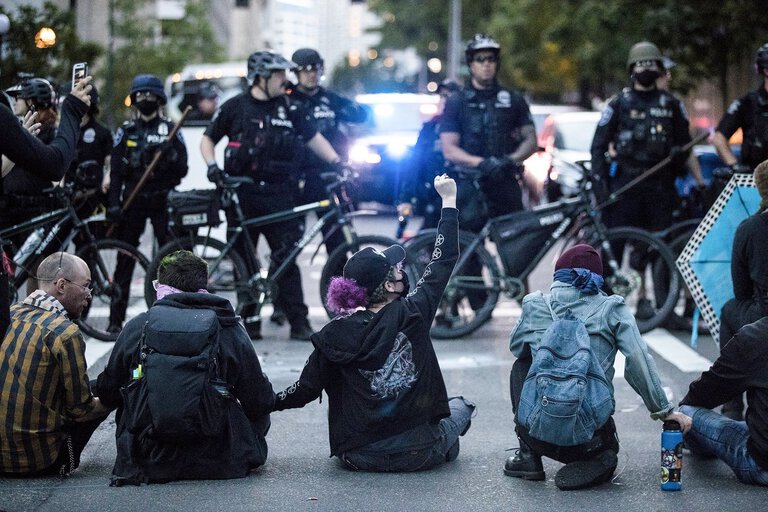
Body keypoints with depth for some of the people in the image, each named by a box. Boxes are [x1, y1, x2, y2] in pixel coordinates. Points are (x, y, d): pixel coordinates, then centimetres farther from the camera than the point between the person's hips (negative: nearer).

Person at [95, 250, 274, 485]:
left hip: (150, 463, 1)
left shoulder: (137, 327, -3)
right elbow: (260, 402, 1)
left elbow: (108, 394, 7)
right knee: (259, 415, 27)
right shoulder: (230, 329, -3)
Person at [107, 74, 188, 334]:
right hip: (133, 200, 1)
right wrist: (113, 204, -4)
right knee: (125, 260, 1)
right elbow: (115, 171, 6)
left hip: (163, 200, -1)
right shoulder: (126, 131, 10)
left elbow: (182, 169, 2)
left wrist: (171, 155, -19)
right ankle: (116, 317, 4)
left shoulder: (171, 130, 7)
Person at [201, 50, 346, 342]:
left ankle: (299, 322, -3)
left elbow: (313, 138, 15)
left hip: (278, 194, 1)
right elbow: (208, 139, 11)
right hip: (242, 194, -1)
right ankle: (249, 320, 13)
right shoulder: (236, 107, 3)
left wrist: (337, 163, 4)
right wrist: (212, 166, -6)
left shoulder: (289, 109, 9)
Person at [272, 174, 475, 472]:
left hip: (359, 456, 1)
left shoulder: (335, 335, -8)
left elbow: (307, 389, -1)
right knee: (461, 406, 31)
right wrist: (449, 200, 9)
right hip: (419, 454, 0)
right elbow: (445, 260, 0)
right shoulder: (413, 314, -11)